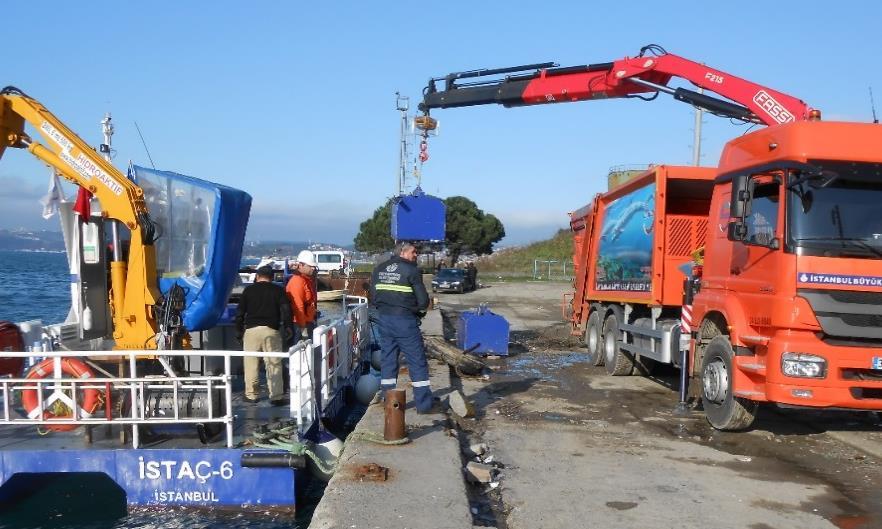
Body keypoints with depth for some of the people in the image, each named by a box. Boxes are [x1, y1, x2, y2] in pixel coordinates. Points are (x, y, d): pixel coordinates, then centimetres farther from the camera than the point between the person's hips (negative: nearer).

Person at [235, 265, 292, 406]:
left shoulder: (249, 290, 10)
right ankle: (276, 396, 0)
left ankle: (251, 395, 13)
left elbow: (240, 312, 10)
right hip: (271, 330, -1)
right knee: (274, 364, 0)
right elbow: (285, 309, -1)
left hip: (251, 330, 1)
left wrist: (239, 330, 17)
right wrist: (287, 326, 8)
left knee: (251, 363, 8)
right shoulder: (277, 290, 7)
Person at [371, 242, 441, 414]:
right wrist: (419, 309, 9)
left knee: (388, 360, 14)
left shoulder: (379, 270, 10)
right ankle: (424, 404, 4)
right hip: (405, 320, -6)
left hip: (384, 319, 6)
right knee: (417, 361, 1)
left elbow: (373, 298, 10)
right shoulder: (411, 270, -9)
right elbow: (423, 301, -11)